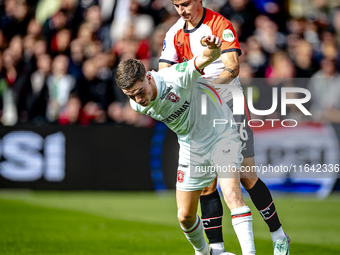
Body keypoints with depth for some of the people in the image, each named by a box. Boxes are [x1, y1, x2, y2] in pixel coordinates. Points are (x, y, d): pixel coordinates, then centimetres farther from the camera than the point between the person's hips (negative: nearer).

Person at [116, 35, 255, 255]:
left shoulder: (176, 78, -30)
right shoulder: (137, 105, -12)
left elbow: (207, 58, -44)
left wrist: (213, 48, -66)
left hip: (222, 136, -5)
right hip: (192, 149, 5)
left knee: (232, 194, -26)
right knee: (185, 215, 7)